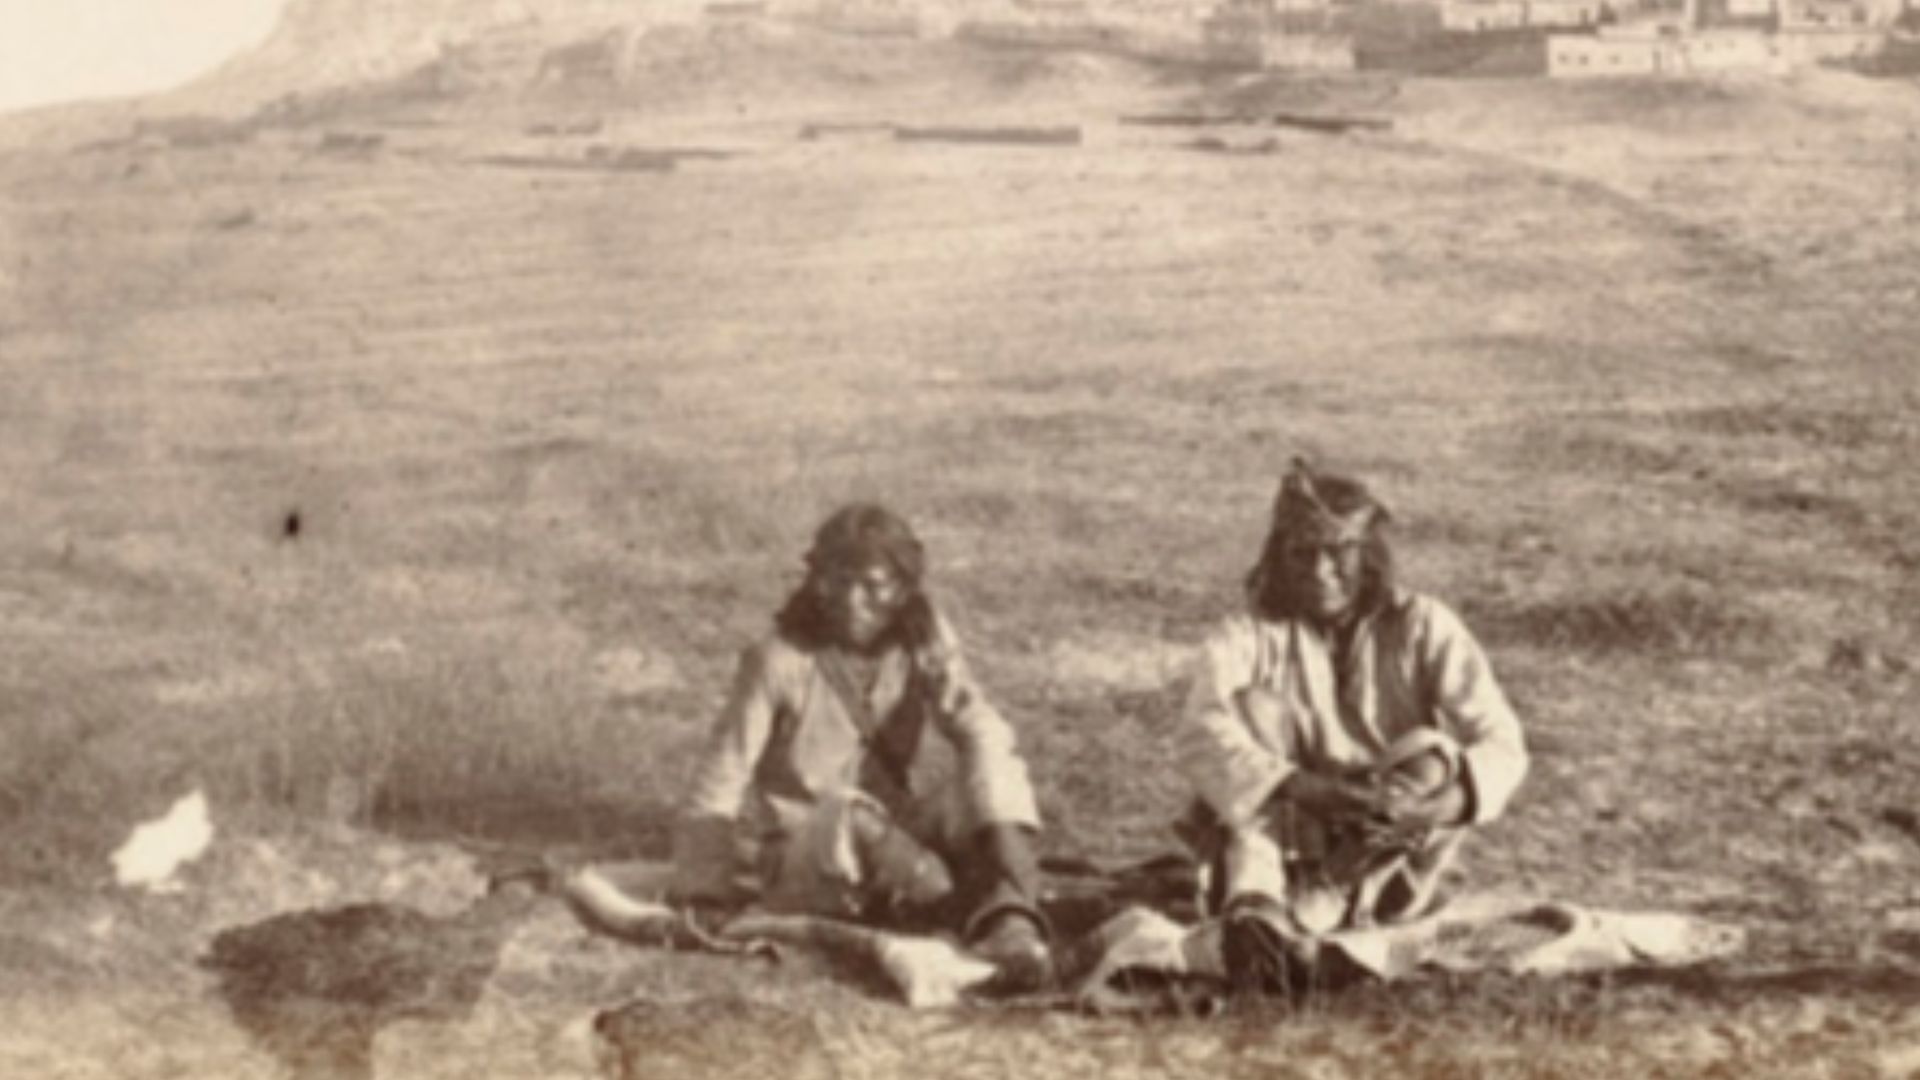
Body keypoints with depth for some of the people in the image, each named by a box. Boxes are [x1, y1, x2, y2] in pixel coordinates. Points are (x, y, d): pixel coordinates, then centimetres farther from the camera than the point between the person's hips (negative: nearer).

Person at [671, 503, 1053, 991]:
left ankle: (1011, 924, -45)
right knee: (851, 819, -37)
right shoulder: (781, 661, -9)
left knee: (992, 769, -22)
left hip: (898, 844, 3)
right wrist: (699, 893, -3)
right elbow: (723, 776, -4)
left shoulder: (925, 650, -1)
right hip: (797, 867, -3)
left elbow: (982, 731, -16)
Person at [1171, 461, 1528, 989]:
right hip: (1287, 845, 0)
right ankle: (1254, 903, -38)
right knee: (1253, 703, -19)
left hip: (1389, 848, 1)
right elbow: (1198, 734, -25)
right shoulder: (1249, 637, -6)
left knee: (1434, 753, -24)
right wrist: (1303, 788, -41)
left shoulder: (1423, 629, -5)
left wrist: (1445, 800, -36)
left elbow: (1502, 746, -14)